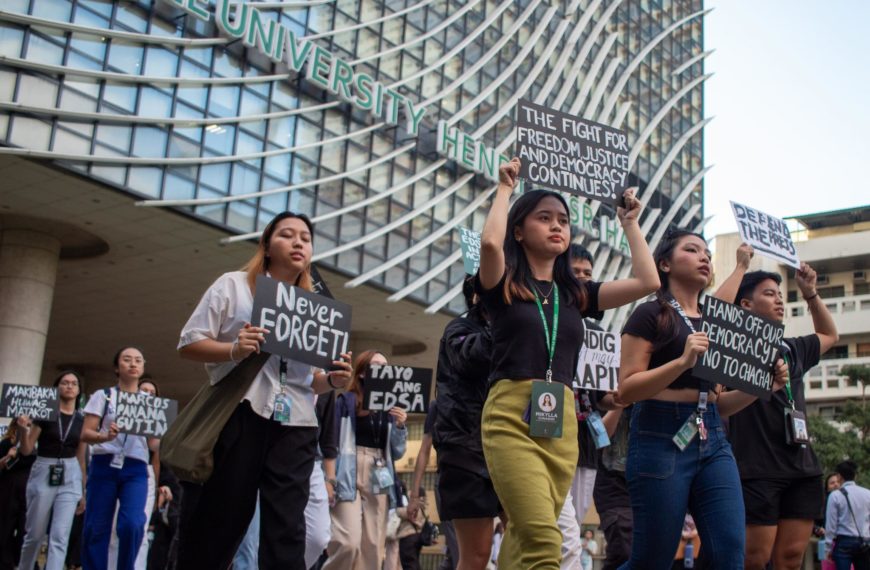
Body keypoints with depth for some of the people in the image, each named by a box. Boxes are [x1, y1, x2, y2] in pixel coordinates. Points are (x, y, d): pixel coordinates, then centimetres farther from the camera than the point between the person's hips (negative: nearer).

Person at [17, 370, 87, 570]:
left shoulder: (82, 420, 9)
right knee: (35, 534, 7)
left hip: (70, 477, 2)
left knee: (60, 536, -8)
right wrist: (25, 430, -20)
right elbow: (26, 450, -1)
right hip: (43, 474, -2)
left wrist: (84, 491, 12)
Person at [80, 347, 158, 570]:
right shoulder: (103, 395, 8)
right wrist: (105, 436, -21)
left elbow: (153, 444, 11)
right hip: (103, 466, -1)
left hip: (135, 470, 1)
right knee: (96, 528, -2)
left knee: (132, 524, -19)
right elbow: (85, 434, 0)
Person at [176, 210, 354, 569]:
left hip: (294, 428, 3)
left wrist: (333, 380, -4)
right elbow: (188, 344, 1)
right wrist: (233, 349, -17)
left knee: (286, 532, 0)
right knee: (214, 526, 2)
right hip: (237, 418, -3)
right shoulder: (234, 285, 7)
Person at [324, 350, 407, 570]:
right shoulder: (345, 401, 2)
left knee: (373, 548, 2)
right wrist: (330, 479, -13)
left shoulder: (390, 408, 15)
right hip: (349, 478, -5)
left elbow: (397, 453, 16)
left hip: (378, 482, 5)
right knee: (349, 544, -18)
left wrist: (400, 427, -1)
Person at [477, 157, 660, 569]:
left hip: (562, 424, 5)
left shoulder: (576, 294, 16)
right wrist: (505, 189, -1)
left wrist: (629, 223, 17)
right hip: (511, 418, -5)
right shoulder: (502, 285, 4)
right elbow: (490, 242, -18)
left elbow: (647, 281, 7)